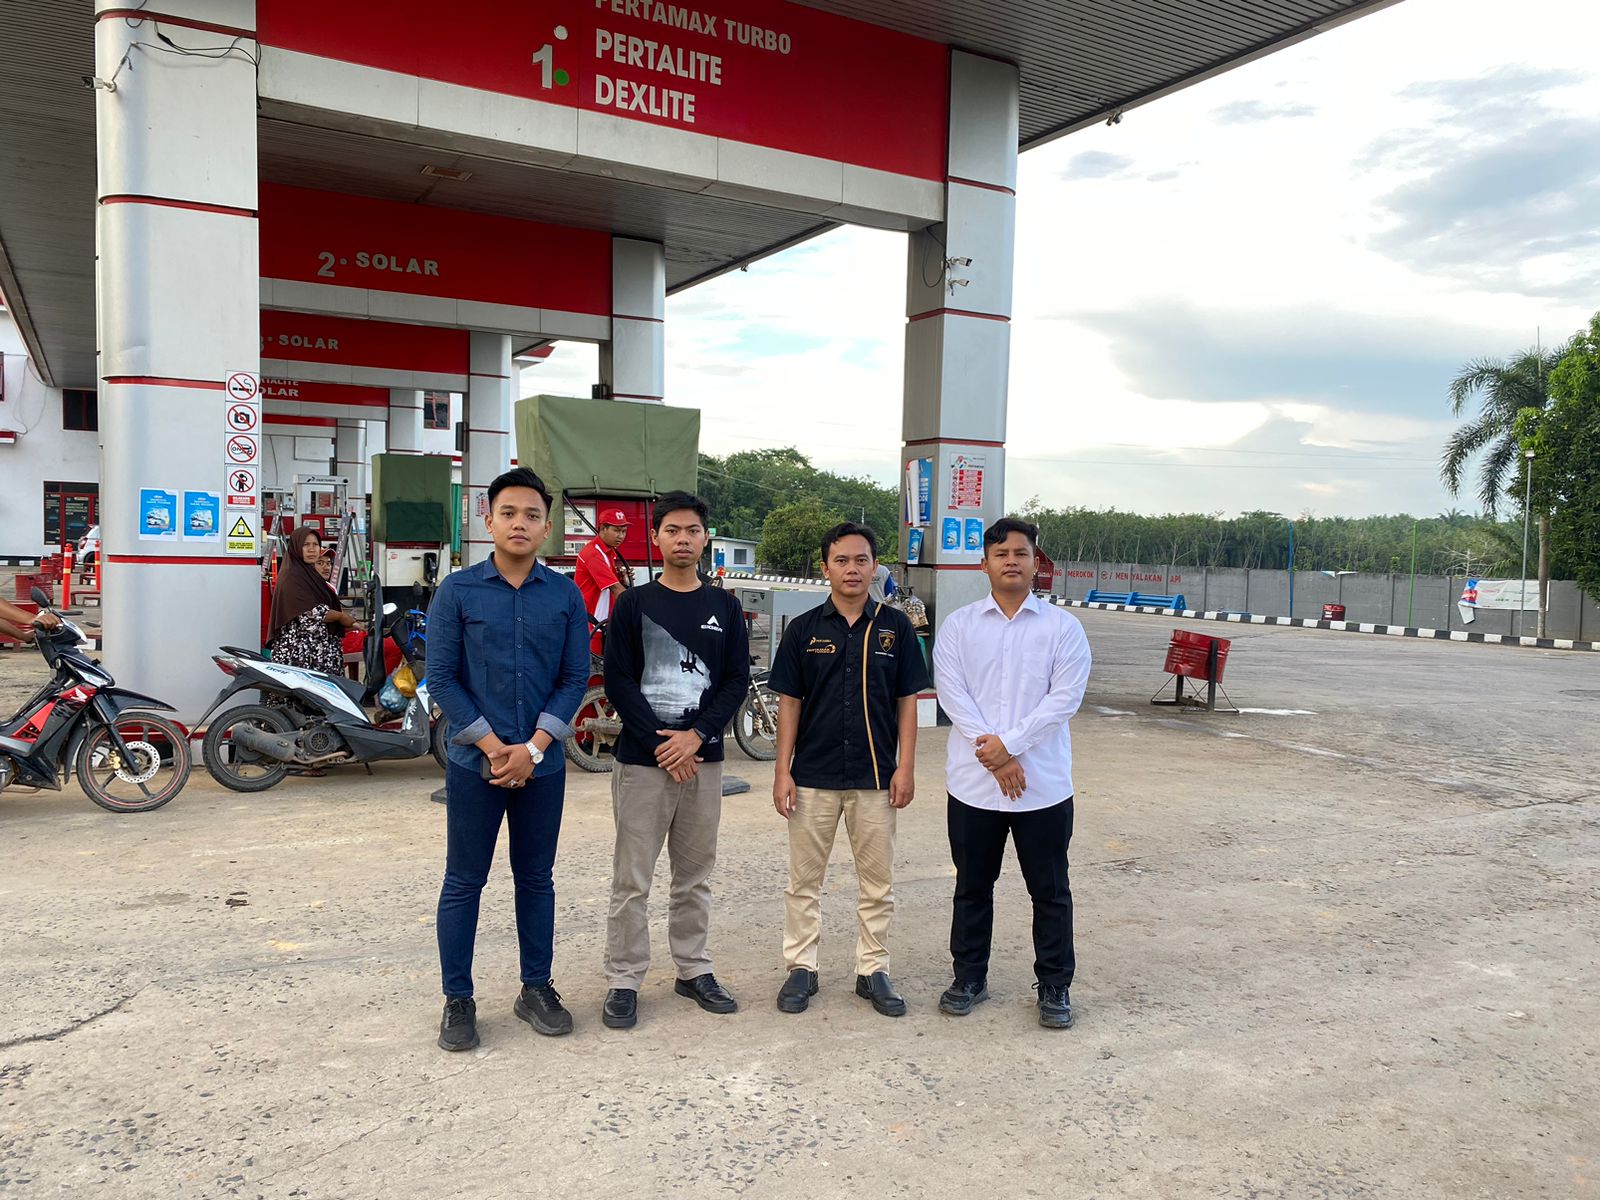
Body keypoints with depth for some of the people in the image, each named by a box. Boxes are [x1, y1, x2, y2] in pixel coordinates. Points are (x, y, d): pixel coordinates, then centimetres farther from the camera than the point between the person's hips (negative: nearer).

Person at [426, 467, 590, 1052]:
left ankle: (537, 988, 28)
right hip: (474, 762, -2)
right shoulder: (457, 591, -3)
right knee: (464, 883, 7)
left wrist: (533, 747, -11)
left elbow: (576, 678, 0)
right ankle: (457, 999, 21)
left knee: (536, 879, 13)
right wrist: (493, 746, -12)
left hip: (542, 764, 2)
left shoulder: (566, 595, 1)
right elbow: (442, 678, -5)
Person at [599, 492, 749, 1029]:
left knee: (695, 875, 12)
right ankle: (623, 981, 11)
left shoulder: (724, 607, 8)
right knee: (632, 880, 1)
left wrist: (697, 736, -9)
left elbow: (738, 679, 4)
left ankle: (693, 970, 24)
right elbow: (618, 681, -4)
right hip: (642, 759, -2)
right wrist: (660, 744, -12)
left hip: (703, 758, 3)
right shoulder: (634, 603, 1)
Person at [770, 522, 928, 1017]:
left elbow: (907, 700, 3)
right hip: (813, 775, 0)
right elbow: (789, 702, 2)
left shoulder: (895, 626, 1)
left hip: (875, 776, 0)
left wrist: (905, 767, -4)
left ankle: (872, 970, 24)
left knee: (877, 882, 10)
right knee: (804, 879, 9)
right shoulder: (804, 629, 0)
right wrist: (782, 771, -3)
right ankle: (802, 967, 23)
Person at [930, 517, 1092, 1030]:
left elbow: (1065, 696, -8)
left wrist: (1010, 744, -15)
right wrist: (994, 759, -14)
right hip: (972, 782, 1)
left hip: (1044, 784, -1)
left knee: (1050, 890, 9)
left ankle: (1054, 987, 24)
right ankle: (969, 978, 29)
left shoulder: (1062, 626, 1)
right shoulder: (959, 625, 3)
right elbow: (952, 693, -6)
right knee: (972, 886, 13)